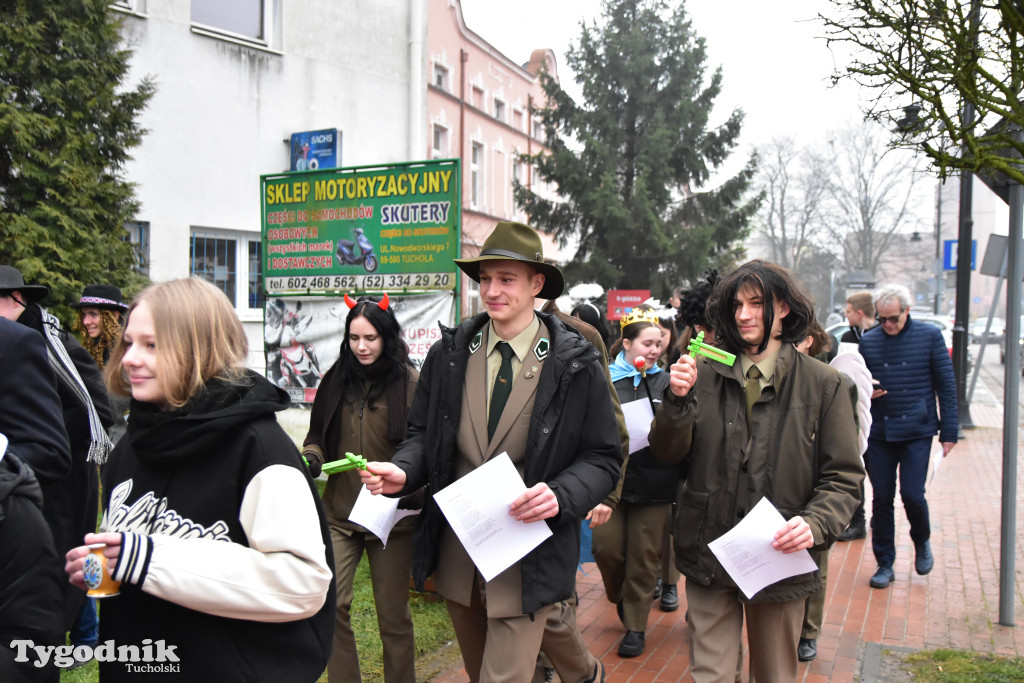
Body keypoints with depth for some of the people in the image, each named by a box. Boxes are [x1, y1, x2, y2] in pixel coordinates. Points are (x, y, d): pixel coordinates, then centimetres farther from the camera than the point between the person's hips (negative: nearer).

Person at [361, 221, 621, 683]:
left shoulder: (575, 366, -7)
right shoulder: (448, 355, 2)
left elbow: (603, 458, -4)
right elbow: (424, 434, 9)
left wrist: (561, 495, -23)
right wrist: (402, 472, -12)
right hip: (456, 556, 5)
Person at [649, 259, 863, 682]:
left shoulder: (822, 384, -3)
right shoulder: (706, 374, 1)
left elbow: (843, 478, -2)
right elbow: (668, 453, -2)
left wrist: (815, 525, -19)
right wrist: (678, 399, -19)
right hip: (708, 556, 1)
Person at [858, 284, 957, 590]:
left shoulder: (929, 336, -1)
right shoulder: (867, 341, 4)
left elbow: (946, 385, 1)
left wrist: (949, 432, -3)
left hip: (917, 431, -2)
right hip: (878, 432, 2)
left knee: (912, 495, -7)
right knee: (882, 499, 5)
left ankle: (922, 542, 25)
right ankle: (884, 564, 18)